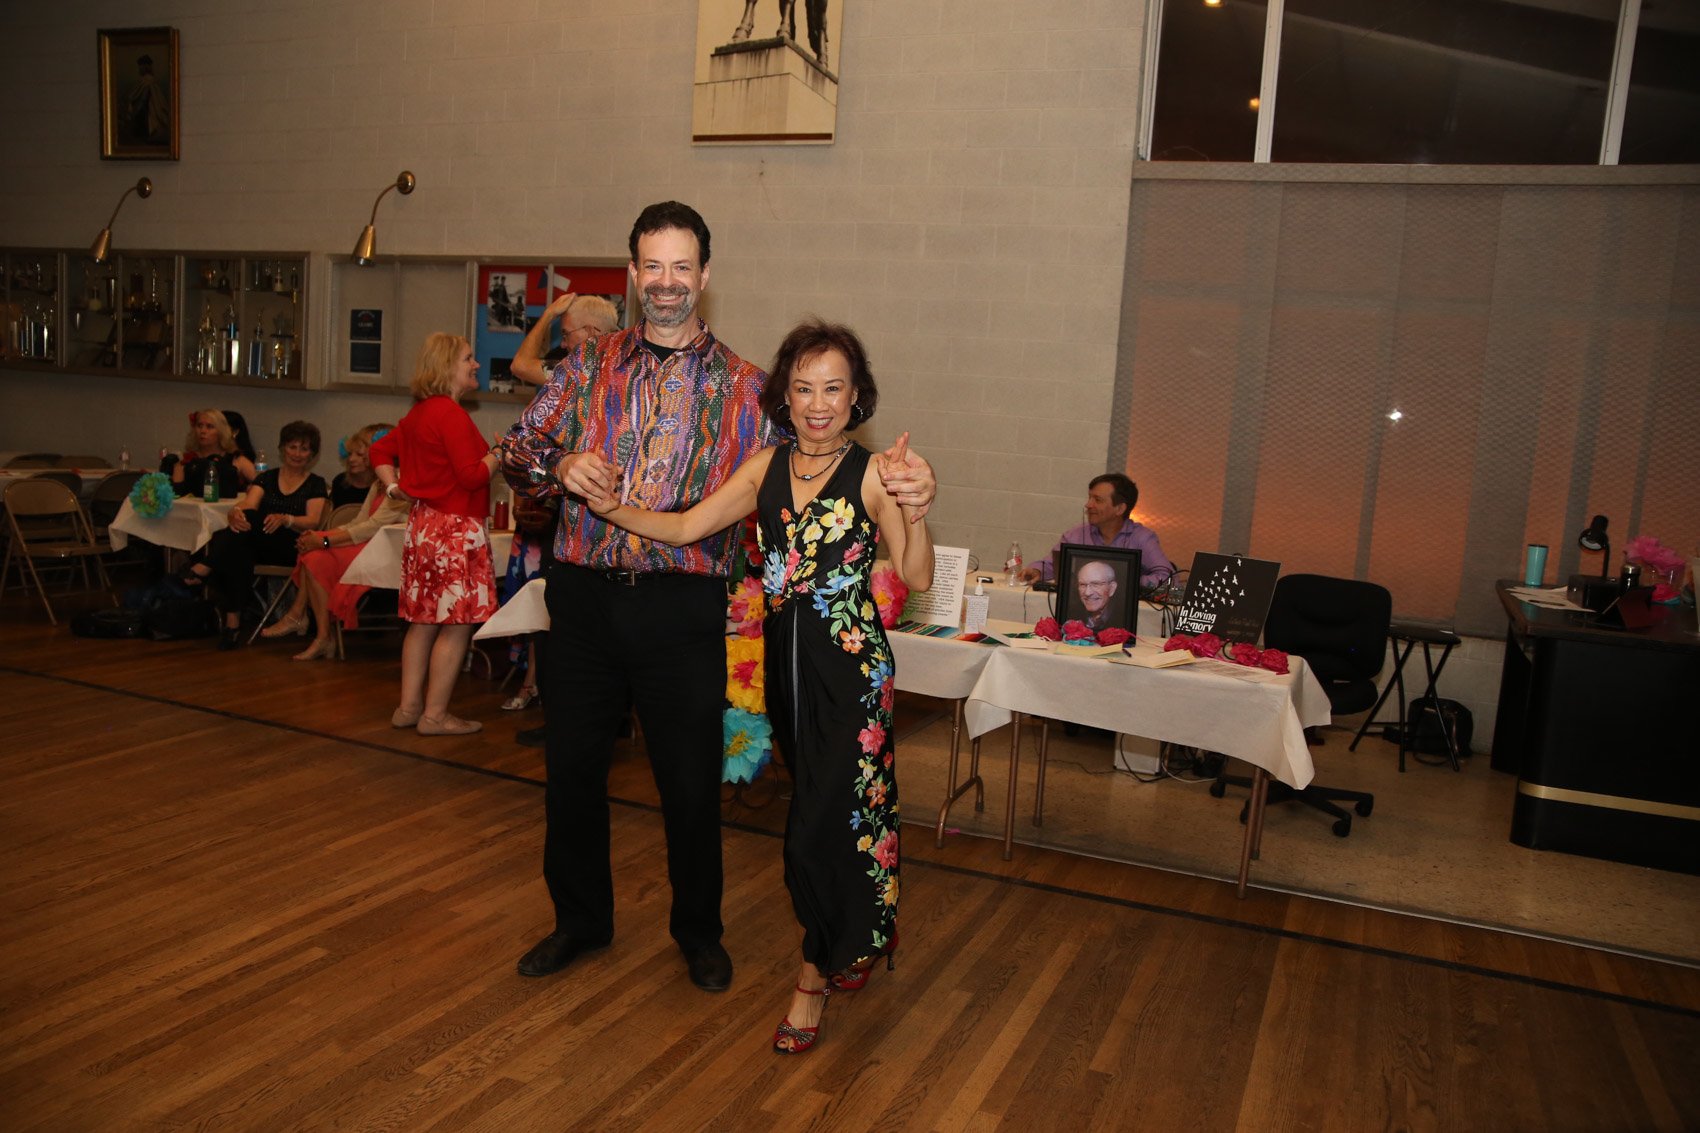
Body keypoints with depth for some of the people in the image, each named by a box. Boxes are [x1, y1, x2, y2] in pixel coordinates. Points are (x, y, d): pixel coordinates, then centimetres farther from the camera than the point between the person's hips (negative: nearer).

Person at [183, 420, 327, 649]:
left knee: (250, 519, -33)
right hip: (258, 545, 3)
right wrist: (235, 511, -27)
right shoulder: (267, 478, 18)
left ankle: (205, 566, -34)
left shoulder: (316, 483, 9)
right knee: (239, 549, -36)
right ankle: (233, 619, -34)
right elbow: (247, 504, 0)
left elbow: (312, 522, -6)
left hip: (294, 547, -3)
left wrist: (285, 519, -28)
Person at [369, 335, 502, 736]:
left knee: (424, 620, 14)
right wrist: (501, 454, -4)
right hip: (455, 527, -10)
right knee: (457, 624, -3)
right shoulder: (452, 413, -15)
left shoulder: (417, 413, 14)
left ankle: (409, 706, 20)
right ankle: (435, 715, 3)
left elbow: (381, 449, 23)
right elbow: (471, 475, -19)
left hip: (423, 523, 10)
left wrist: (393, 486, 14)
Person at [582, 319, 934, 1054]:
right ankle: (858, 935, 44)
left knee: (821, 821, -3)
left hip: (851, 665, -5)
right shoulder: (767, 469, 5)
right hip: (786, 658, 5)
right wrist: (613, 508, -11)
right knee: (826, 807, 19)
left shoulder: (872, 472, -9)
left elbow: (917, 578, -14)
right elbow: (686, 528, 2)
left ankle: (815, 977, 18)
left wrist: (914, 514, -31)